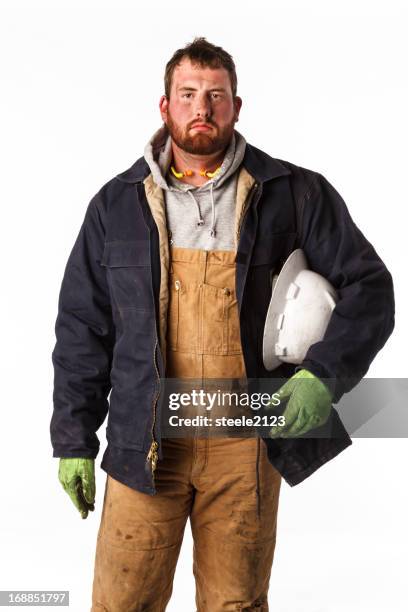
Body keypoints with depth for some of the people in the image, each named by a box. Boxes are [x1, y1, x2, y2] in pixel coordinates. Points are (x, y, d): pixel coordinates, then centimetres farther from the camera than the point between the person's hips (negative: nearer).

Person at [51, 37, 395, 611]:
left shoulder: (294, 194, 1)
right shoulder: (118, 203, 6)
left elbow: (369, 288, 3)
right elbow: (82, 325, 9)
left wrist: (323, 375, -12)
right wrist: (74, 439, 5)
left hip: (247, 446, 0)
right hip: (146, 443, 1)